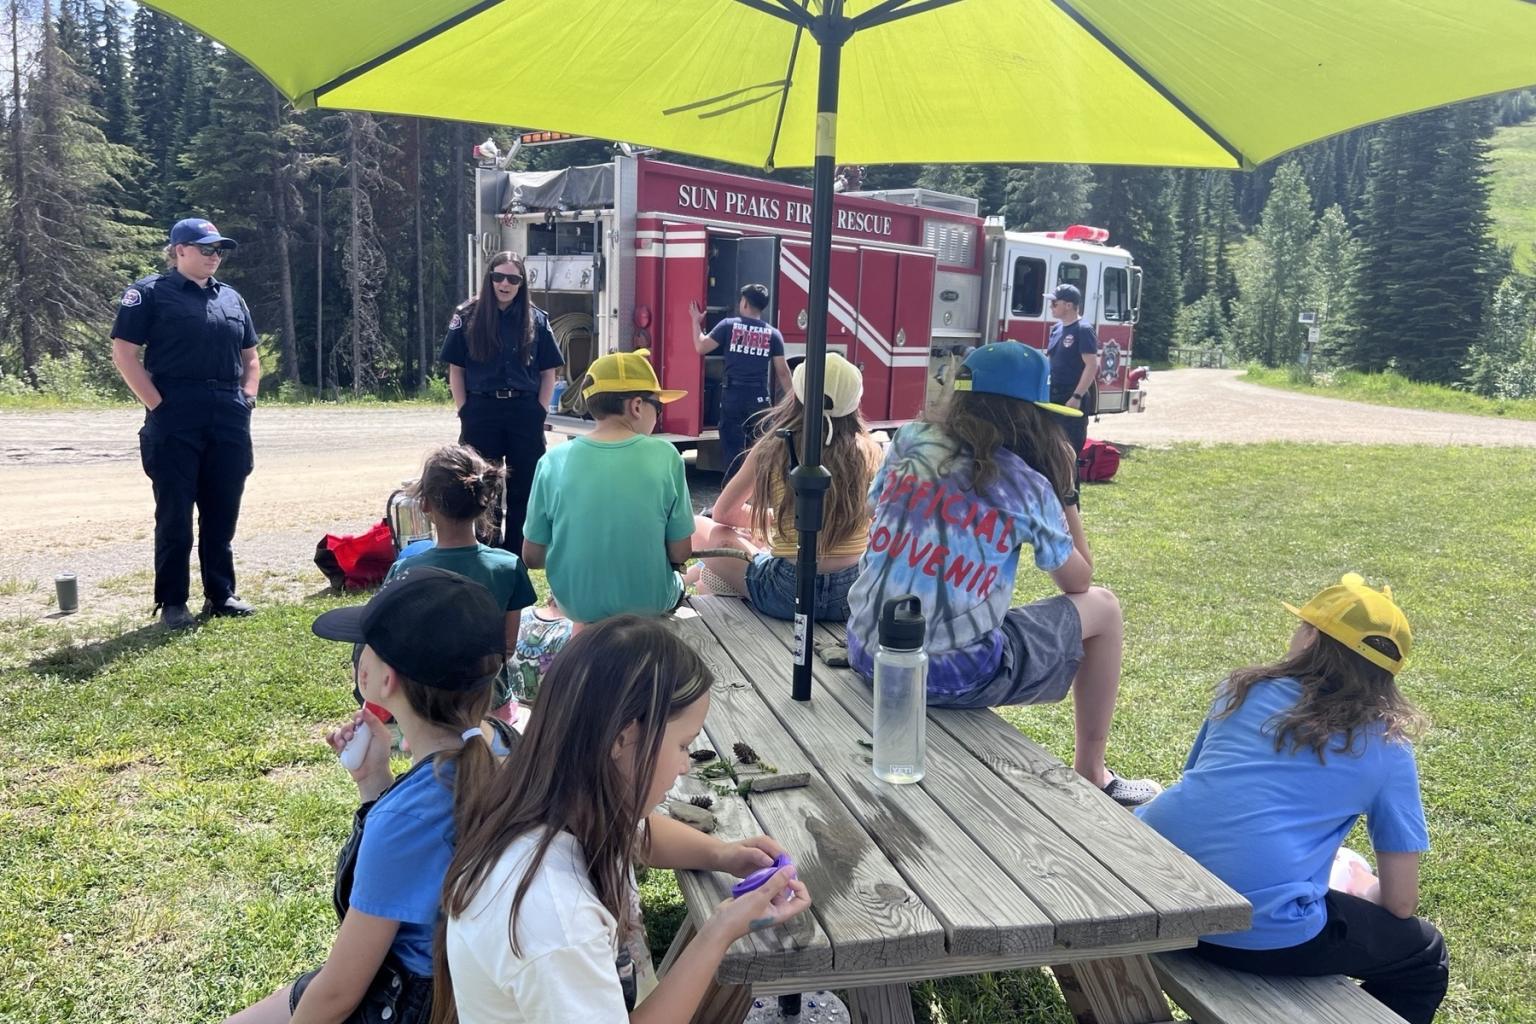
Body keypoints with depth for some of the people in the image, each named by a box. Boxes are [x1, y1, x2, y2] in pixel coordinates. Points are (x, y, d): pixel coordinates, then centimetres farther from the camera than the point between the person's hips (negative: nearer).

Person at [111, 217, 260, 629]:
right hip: (175, 421, -5)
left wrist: (247, 398, 8)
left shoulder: (231, 298, 18)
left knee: (223, 511, 9)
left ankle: (221, 594, 19)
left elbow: (250, 356, 24)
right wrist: (158, 405, -12)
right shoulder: (150, 293, -1)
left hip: (229, 421, 5)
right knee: (174, 513, 0)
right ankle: (172, 603, 8)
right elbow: (124, 354, -6)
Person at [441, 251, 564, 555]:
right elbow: (456, 370, 3)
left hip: (525, 414, 1)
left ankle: (516, 557, 16)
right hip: (481, 412, -1)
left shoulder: (536, 320, 4)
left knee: (524, 486, 5)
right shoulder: (467, 317, 1)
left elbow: (548, 372, 6)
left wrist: (539, 412, -2)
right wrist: (465, 412, -3)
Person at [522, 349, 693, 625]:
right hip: (648, 604, -2)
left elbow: (532, 557, -6)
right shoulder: (664, 456, -16)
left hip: (577, 604, 2)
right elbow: (680, 553, -9)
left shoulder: (554, 461, -13)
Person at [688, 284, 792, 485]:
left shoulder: (729, 325, -2)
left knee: (732, 444, 5)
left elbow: (701, 347, 2)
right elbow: (782, 372, 2)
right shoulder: (773, 334, 2)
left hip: (732, 395, -1)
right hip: (760, 397, 1)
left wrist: (696, 321, 17)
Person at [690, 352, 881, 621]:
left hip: (789, 594, -3)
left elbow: (724, 513, 10)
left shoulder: (773, 449, -6)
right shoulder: (868, 451, -2)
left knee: (699, 528, 14)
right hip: (852, 595, 4)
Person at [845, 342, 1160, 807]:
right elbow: (1078, 582, 6)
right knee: (1103, 607, 16)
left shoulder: (909, 442, 1)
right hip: (954, 677, -5)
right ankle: (1090, 775, 30)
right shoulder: (1027, 487, -7)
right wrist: (1064, 491, 10)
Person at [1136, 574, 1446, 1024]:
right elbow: (1400, 902, 9)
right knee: (1426, 958, 24)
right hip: (1260, 930, -5)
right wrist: (1364, 891, 34)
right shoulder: (1386, 748, 8)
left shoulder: (1246, 689, 15)